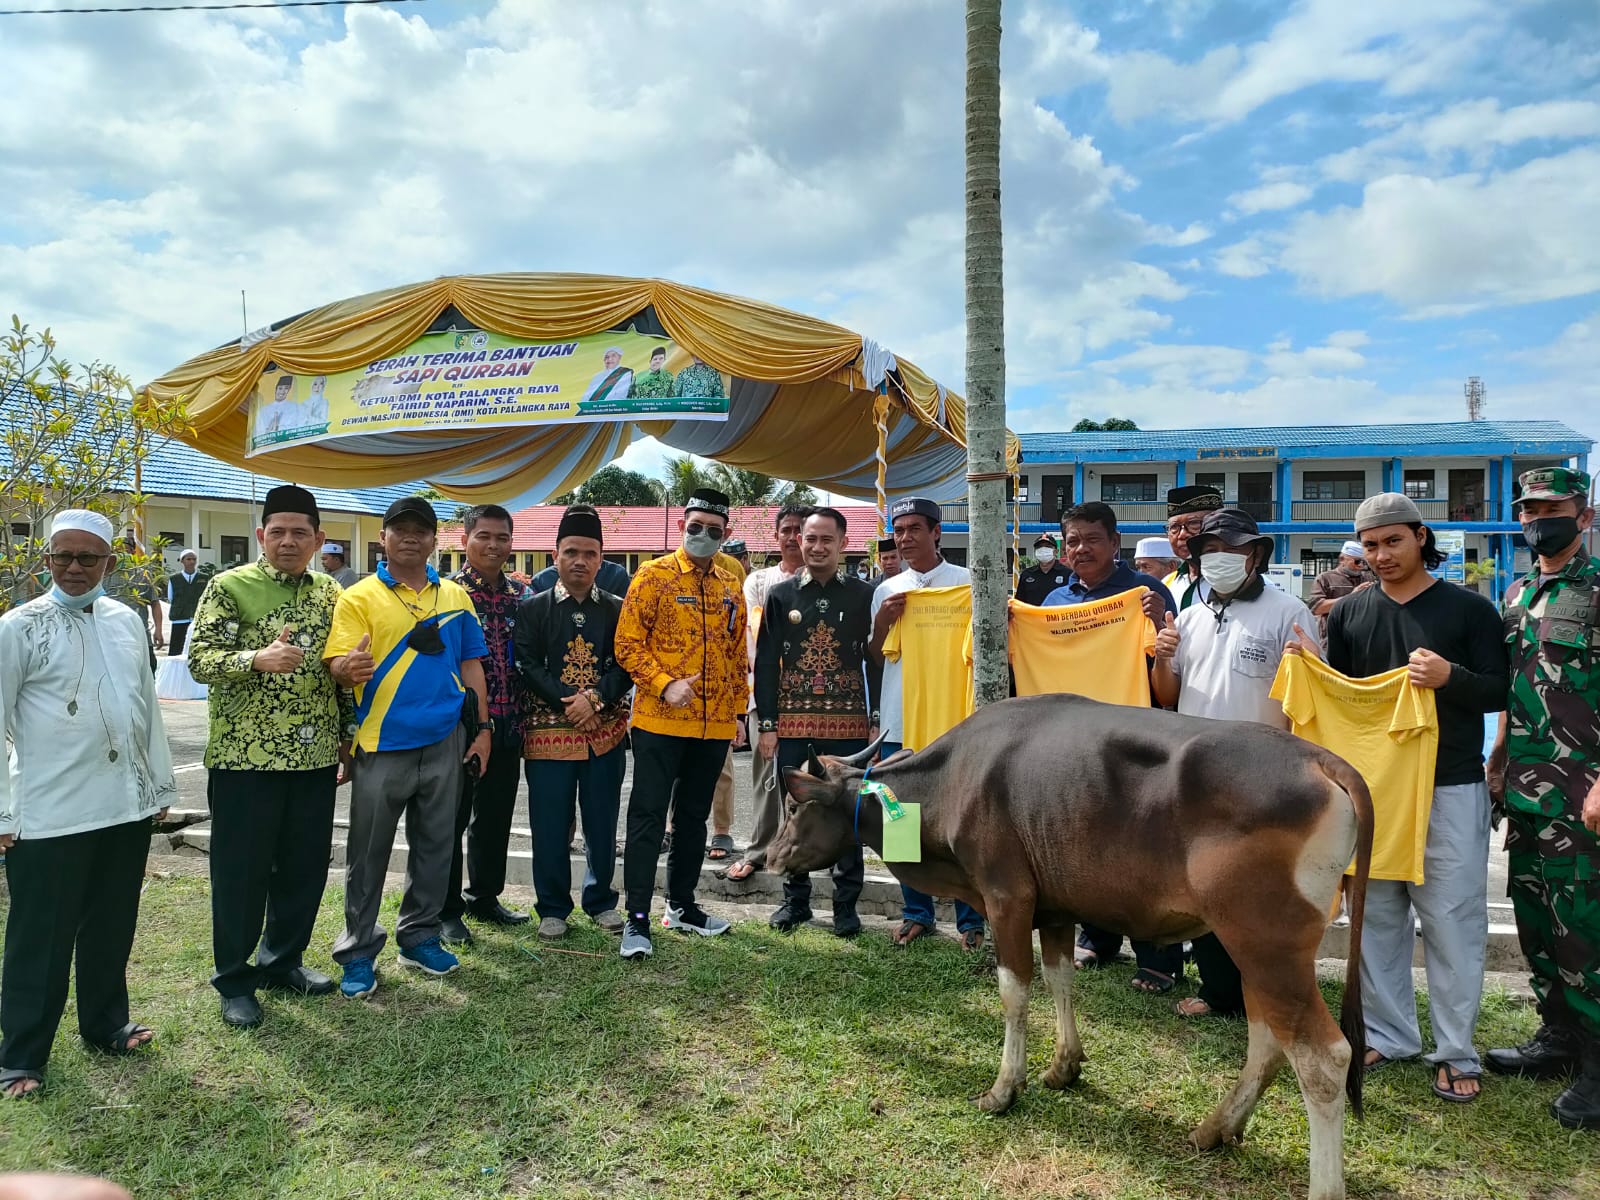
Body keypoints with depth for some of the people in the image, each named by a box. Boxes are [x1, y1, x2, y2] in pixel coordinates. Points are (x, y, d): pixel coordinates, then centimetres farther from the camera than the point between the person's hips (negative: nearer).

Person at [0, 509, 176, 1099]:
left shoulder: (127, 622, 7)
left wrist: (161, 783, 13)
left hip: (127, 807, 5)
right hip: (48, 815, -4)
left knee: (112, 928, 17)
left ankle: (106, 1023, 34)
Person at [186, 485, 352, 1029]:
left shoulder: (331, 594, 9)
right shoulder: (229, 587, -5)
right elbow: (200, 659, -12)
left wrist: (349, 740, 13)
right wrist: (258, 659, -30)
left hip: (315, 758, 5)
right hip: (245, 758, -4)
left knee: (304, 867, 12)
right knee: (241, 872, 6)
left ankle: (282, 961, 31)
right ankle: (234, 980, 22)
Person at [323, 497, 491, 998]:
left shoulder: (456, 596, 8)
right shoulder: (358, 598, -3)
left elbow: (471, 666, 11)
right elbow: (338, 665, -13)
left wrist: (483, 727, 6)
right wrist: (349, 668, -37)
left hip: (445, 743, 4)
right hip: (382, 746, -3)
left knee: (434, 847, 13)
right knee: (369, 855, 5)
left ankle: (419, 937, 29)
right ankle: (358, 952, 18)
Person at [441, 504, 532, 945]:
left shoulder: (522, 595, 8)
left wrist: (524, 714, 8)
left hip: (508, 725, 5)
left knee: (496, 817, 15)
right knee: (451, 818, 5)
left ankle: (484, 897, 31)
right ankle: (446, 910, 18)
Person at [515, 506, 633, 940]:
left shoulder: (618, 609, 7)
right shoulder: (533, 607, 4)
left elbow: (627, 665, 2)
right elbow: (527, 665, -4)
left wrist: (594, 699, -14)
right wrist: (568, 703, -13)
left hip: (605, 731, 1)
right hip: (549, 730, -1)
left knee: (602, 822, 9)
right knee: (550, 825, 4)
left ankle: (601, 902, 25)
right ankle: (553, 909, 19)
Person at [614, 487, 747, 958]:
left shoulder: (730, 585, 11)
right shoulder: (654, 575, -4)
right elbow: (628, 643, -8)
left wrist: (738, 707, 13)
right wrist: (664, 685, -19)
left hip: (714, 724, 5)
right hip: (660, 720, -5)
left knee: (694, 815, 15)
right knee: (648, 816, -2)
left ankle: (682, 904, 29)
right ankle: (637, 918, 3)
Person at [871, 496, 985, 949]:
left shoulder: (966, 581, 2)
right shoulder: (887, 590, 12)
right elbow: (875, 659, 14)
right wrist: (882, 622, -4)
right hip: (899, 723, 4)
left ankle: (971, 919, 13)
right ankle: (917, 913, 23)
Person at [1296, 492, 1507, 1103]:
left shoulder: (1469, 609, 0)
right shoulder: (1349, 612, 7)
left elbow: (1497, 691, -3)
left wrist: (1451, 677, -23)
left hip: (1450, 790, -3)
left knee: (1452, 921, 1)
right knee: (1377, 916, 10)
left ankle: (1455, 1052, 13)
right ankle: (1388, 1034, 23)